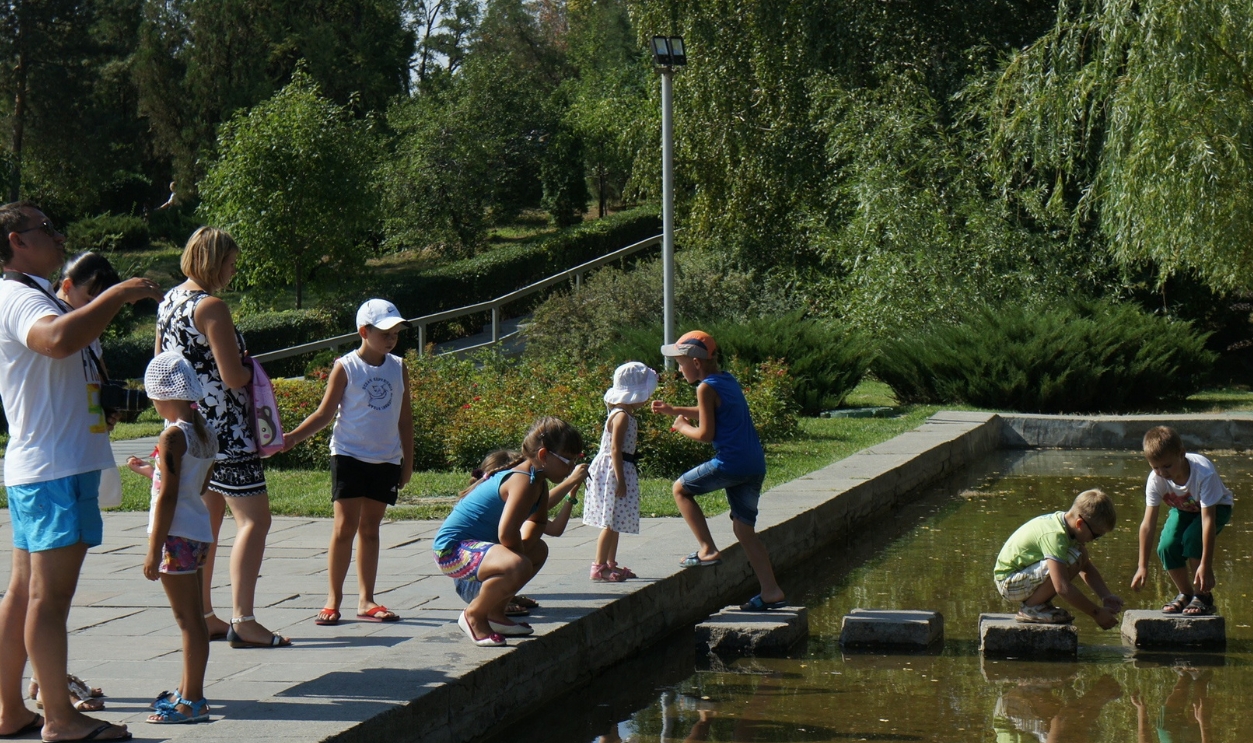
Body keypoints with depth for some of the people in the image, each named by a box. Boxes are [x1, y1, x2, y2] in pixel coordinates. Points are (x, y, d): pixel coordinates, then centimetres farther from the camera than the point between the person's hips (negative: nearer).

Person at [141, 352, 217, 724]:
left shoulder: (173, 436, -16)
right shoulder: (206, 432, 8)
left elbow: (168, 496, -18)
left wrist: (153, 550, -15)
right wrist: (157, 470, 32)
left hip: (177, 535, -9)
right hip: (200, 531, 9)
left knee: (188, 618, -5)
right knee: (192, 616, 16)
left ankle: (192, 702, -1)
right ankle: (188, 691, 25)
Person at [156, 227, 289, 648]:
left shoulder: (168, 302, 11)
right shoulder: (211, 308, -16)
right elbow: (233, 376, -20)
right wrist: (252, 369, 1)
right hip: (222, 429, -9)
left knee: (206, 520, 16)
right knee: (254, 518, -7)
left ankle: (203, 616, 20)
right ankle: (243, 621, -13)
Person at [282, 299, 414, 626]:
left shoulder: (398, 369, 6)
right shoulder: (346, 367, -5)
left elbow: (405, 417, 12)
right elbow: (325, 412, -3)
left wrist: (408, 461, 11)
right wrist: (293, 437, -16)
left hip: (386, 460, 4)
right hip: (349, 455, -4)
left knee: (370, 528, 8)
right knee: (345, 526, -7)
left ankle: (366, 600, 12)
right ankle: (333, 600, 1)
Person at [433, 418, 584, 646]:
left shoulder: (539, 482, 11)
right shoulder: (524, 482, -22)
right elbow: (507, 533, -28)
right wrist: (521, 553, -11)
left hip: (475, 543, 12)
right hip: (453, 549, -12)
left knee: (539, 550, 28)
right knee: (517, 567, -38)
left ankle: (494, 613, 29)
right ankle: (474, 615, -11)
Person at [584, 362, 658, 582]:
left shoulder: (625, 415, 14)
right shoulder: (622, 416, -17)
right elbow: (615, 449, -22)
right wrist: (620, 480, -23)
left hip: (617, 471, 10)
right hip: (612, 471, -10)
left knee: (615, 522, 15)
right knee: (611, 522, -8)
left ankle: (611, 564, 23)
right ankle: (599, 567, -6)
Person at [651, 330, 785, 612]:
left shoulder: (706, 388, -9)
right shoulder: (728, 381, 17)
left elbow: (705, 433, -11)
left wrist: (683, 427, 7)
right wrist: (674, 410, 32)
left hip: (730, 462, -8)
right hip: (755, 464, 8)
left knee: (681, 489, 11)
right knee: (744, 527, 14)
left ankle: (707, 549, 4)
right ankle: (771, 591, 9)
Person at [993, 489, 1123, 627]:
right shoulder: (1054, 536, -28)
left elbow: (1087, 569, 15)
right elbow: (1063, 588, -33)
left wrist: (1106, 597, 2)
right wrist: (1096, 613, -24)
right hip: (1008, 583, -10)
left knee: (1082, 556, 4)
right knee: (1071, 560, -27)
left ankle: (1039, 603, 8)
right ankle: (1031, 607, -11)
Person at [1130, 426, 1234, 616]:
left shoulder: (1204, 473, -39)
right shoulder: (1156, 479, -27)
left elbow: (1208, 519, -39)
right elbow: (1148, 524, -23)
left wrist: (1206, 565, -40)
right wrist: (1143, 566, -23)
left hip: (1216, 507, -4)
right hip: (1183, 509, 4)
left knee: (1192, 537, -31)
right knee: (1166, 546, -21)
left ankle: (1203, 597, -14)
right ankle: (1186, 595, 4)